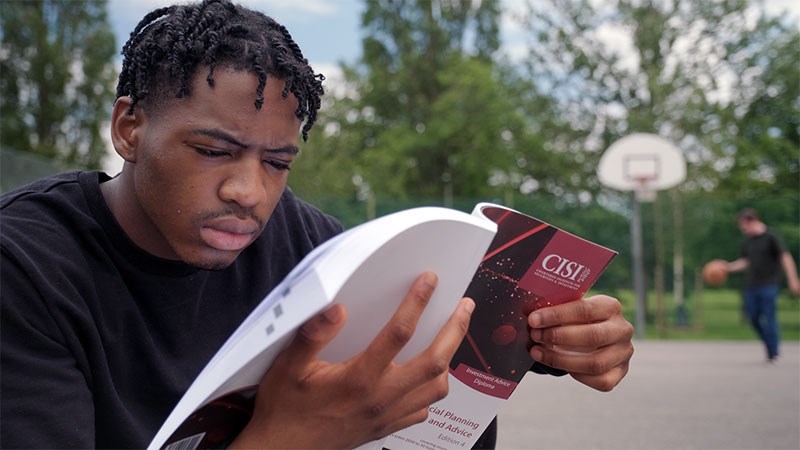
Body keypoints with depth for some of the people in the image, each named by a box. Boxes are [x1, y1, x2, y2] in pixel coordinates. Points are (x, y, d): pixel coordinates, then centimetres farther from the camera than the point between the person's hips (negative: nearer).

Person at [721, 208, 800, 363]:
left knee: (769, 317, -6)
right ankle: (770, 345, 23)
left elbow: (786, 257, -9)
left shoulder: (771, 237, -8)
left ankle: (773, 352, 4)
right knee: (753, 318, 5)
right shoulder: (747, 241, 10)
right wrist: (729, 267, 7)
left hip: (769, 285, -6)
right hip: (751, 286, 6)